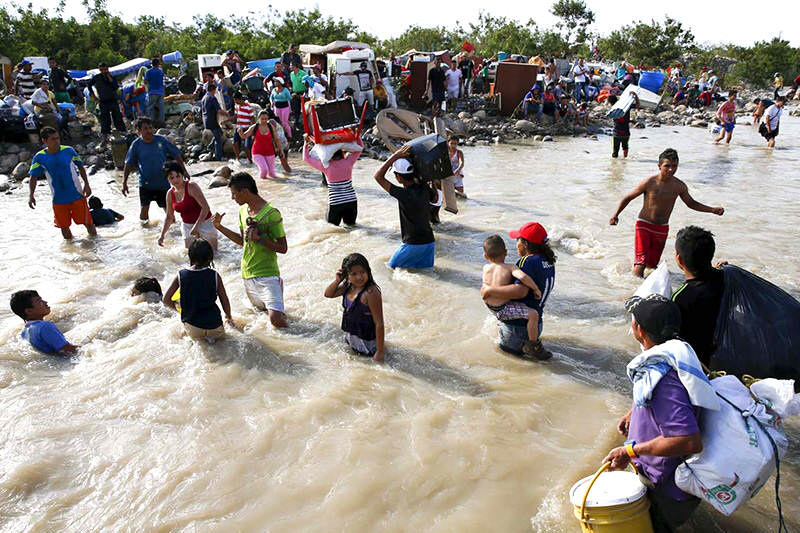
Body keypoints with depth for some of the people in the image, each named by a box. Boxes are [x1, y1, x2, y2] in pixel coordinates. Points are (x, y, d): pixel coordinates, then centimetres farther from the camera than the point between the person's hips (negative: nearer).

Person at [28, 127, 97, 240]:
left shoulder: (69, 151, -6)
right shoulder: (39, 158, -5)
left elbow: (80, 167, 6)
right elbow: (33, 177, 1)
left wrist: (86, 185, -1)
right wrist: (31, 195, -11)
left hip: (77, 195, -1)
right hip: (58, 199, 1)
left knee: (87, 221, 2)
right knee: (64, 226, 11)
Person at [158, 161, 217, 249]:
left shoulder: (192, 187, -17)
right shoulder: (170, 194, 2)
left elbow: (205, 207, -24)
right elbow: (169, 217, 13)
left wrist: (196, 226, -31)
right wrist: (162, 235, 5)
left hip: (204, 223, -5)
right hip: (187, 226, 5)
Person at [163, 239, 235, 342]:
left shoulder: (181, 275, -7)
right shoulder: (214, 275, -10)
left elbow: (166, 300, -2)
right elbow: (225, 301, -2)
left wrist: (176, 308, 20)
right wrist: (229, 317, 18)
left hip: (192, 328, 0)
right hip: (214, 327, 0)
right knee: (220, 332, 34)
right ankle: (210, 336, 3)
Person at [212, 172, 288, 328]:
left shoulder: (271, 213, -16)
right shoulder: (243, 211, 8)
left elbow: (283, 248, -13)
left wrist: (259, 239, -25)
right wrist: (220, 227, 12)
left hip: (267, 274, -7)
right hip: (247, 274, 8)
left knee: (276, 319, -20)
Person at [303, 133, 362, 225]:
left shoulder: (326, 166, -8)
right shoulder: (348, 162, -3)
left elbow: (306, 158, 3)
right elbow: (359, 147, 12)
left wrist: (306, 143, 10)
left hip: (335, 203, -2)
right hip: (351, 201, 2)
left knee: (332, 223, 20)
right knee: (350, 223, 23)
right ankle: (349, 221, -2)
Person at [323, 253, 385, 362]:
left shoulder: (371, 293, -29)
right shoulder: (348, 287, -5)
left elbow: (379, 324, -27)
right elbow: (328, 294, 10)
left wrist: (380, 352, -25)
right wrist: (337, 280, -11)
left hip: (366, 342, -8)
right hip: (351, 338, 8)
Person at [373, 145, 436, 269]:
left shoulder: (404, 194, -22)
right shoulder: (424, 188, -2)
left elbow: (378, 177, -19)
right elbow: (435, 199, 23)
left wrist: (395, 155, -19)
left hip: (413, 244, -7)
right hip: (429, 241, 7)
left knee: (392, 268, 12)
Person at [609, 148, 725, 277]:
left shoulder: (679, 186, -2)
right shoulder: (649, 183, -14)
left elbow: (691, 203, 15)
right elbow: (628, 197, -5)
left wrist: (713, 210, 8)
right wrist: (616, 214, -16)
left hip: (662, 229, 4)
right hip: (644, 225, -3)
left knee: (652, 263, 9)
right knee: (641, 261, -14)